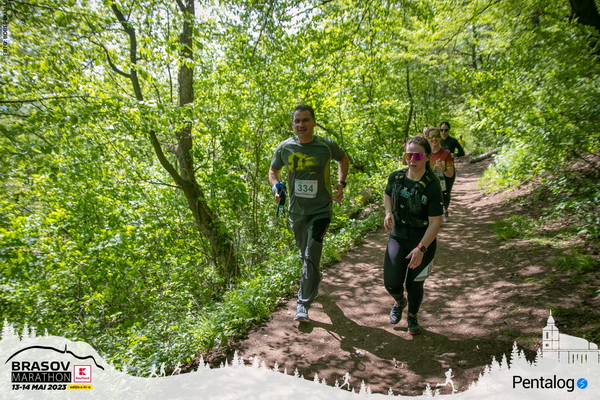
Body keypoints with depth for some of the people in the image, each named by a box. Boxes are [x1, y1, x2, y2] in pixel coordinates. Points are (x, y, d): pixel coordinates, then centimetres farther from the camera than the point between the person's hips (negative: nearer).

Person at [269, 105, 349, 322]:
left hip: (320, 210, -3)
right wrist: (276, 188, -9)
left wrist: (341, 183, -4)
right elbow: (273, 170, 10)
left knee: (311, 255, -11)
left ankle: (303, 304, 1)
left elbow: (344, 159, 10)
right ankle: (315, 280, 50)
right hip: (296, 211, 3)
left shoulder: (327, 145, -11)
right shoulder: (284, 148, -7)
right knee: (305, 254, 20)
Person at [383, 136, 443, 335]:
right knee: (391, 283, -7)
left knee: (414, 285, 8)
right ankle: (399, 302, 31)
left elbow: (435, 223, -17)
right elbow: (388, 195, 18)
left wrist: (421, 248, -27)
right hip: (398, 237, 3)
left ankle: (412, 316, 41)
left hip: (423, 242, -2)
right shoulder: (396, 177, -5)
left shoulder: (432, 186, -17)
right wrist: (388, 212, -3)